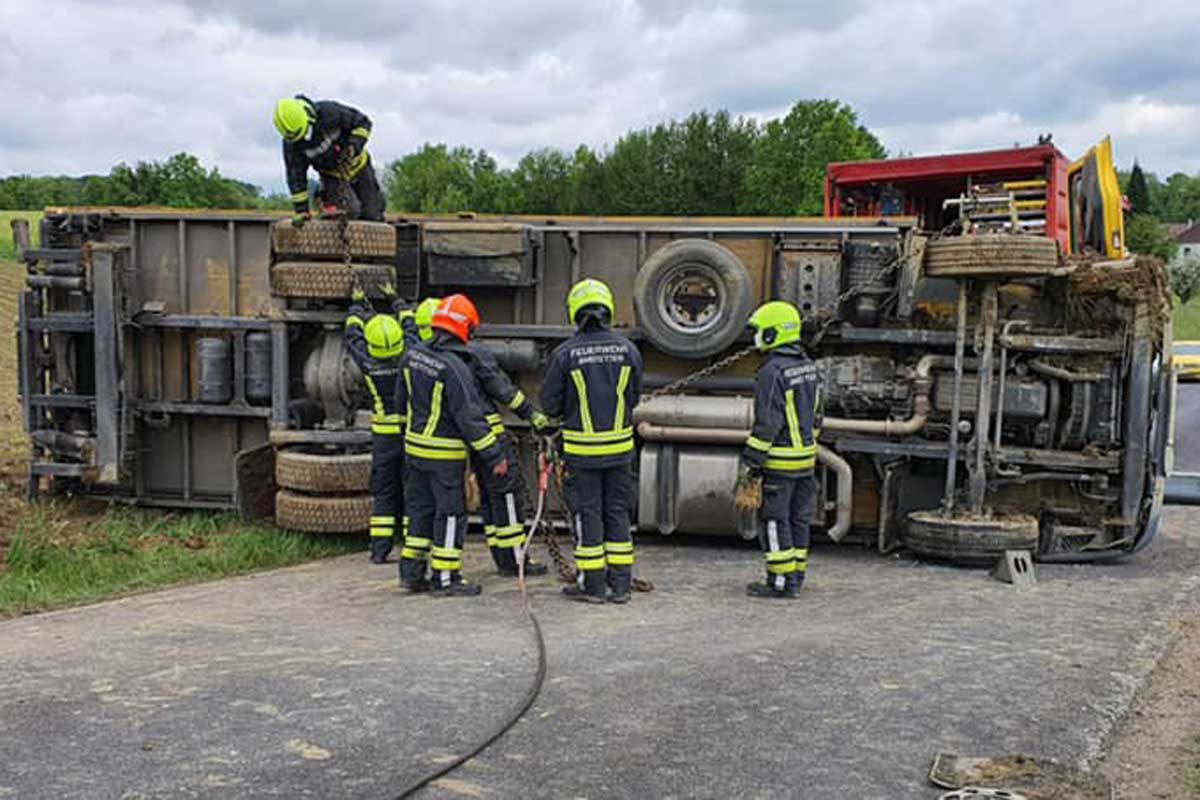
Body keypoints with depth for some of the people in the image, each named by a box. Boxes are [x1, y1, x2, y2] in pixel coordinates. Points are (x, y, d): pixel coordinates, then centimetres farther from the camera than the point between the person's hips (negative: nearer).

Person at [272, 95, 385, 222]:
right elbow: (295, 176, -16)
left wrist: (355, 145, -36)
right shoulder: (291, 143, -23)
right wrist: (301, 210, -18)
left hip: (358, 166, 0)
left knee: (371, 216, 7)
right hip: (333, 177, 0)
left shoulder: (330, 112, -30)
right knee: (349, 212, -21)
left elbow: (363, 122, -19)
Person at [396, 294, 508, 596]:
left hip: (414, 446, 8)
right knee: (451, 513, 3)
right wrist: (495, 457, -14)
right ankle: (446, 578, 9)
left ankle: (411, 572, 21)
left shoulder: (413, 354, 1)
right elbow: (470, 418, -21)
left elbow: (401, 400, 14)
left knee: (420, 507, 16)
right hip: (445, 453, -8)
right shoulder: (454, 367, -22)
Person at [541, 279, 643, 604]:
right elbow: (634, 397, 7)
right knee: (617, 512, 12)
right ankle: (621, 584, 16)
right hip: (619, 447, 3)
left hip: (581, 449, -3)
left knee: (587, 513, 6)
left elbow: (550, 404, -5)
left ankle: (593, 584, 12)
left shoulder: (565, 353, -12)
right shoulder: (627, 349, -3)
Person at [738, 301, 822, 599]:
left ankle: (781, 581, 2)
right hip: (806, 456, 9)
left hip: (780, 461, -9)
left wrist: (749, 462, -15)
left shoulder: (772, 372, -18)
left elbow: (766, 424, -20)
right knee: (798, 519, 13)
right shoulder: (808, 367, 11)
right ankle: (796, 577, 20)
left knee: (775, 521, -1)